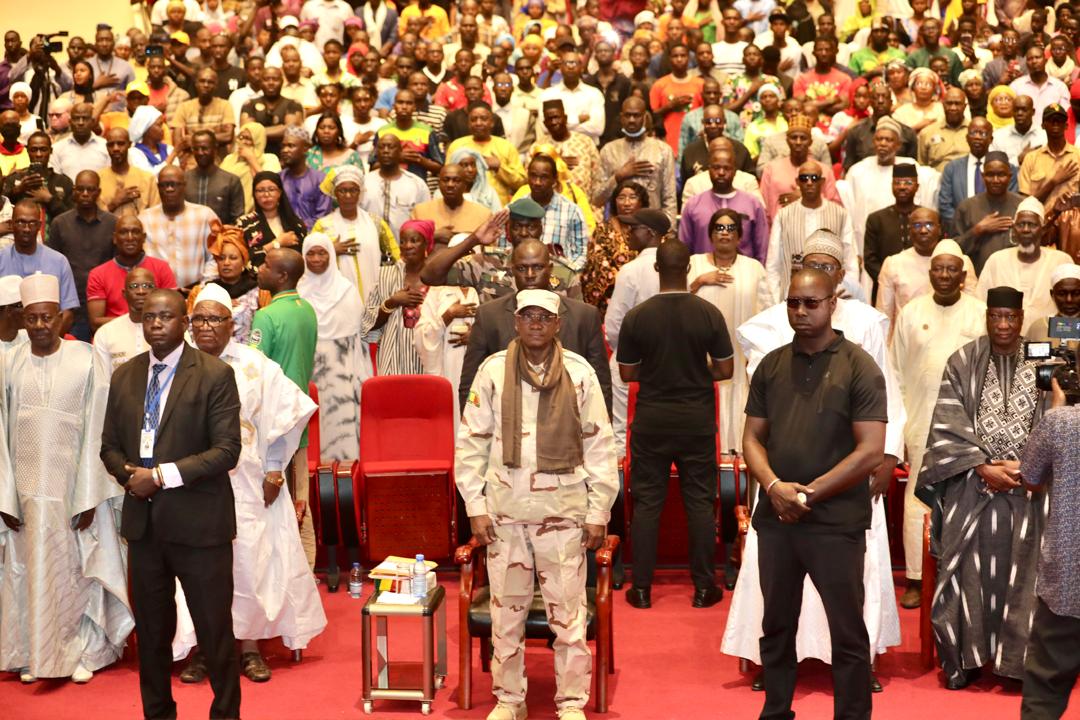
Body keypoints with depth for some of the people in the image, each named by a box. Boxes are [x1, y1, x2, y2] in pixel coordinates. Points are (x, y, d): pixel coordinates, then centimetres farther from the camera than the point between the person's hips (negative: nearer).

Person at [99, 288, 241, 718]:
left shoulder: (216, 375, -7)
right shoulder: (124, 376, 9)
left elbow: (226, 450, -12)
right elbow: (110, 444, 14)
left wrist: (164, 475, -17)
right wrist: (128, 473, -7)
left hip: (198, 521, -5)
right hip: (142, 521, 5)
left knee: (214, 626, 2)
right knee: (151, 628, 14)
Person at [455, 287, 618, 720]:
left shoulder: (580, 373, 0)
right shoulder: (492, 371, 2)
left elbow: (599, 446, 3)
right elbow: (471, 443, 4)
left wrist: (599, 513, 0)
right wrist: (475, 508, 0)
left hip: (564, 513, -1)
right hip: (505, 513, 1)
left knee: (568, 614, 3)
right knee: (506, 611, 9)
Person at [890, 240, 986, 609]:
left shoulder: (981, 314, 1)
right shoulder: (911, 313, 4)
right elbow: (896, 371, 7)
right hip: (922, 423, 1)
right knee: (917, 501, 1)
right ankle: (915, 579, 10)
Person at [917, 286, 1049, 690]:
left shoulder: (1041, 364, 5)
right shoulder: (963, 362, 2)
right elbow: (949, 424, -4)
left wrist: (1023, 467, -10)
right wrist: (984, 468, -12)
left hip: (1026, 490, 1)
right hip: (970, 490, -1)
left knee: (1019, 575, 1)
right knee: (966, 573, -1)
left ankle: (1017, 660, 10)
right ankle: (965, 658, 8)